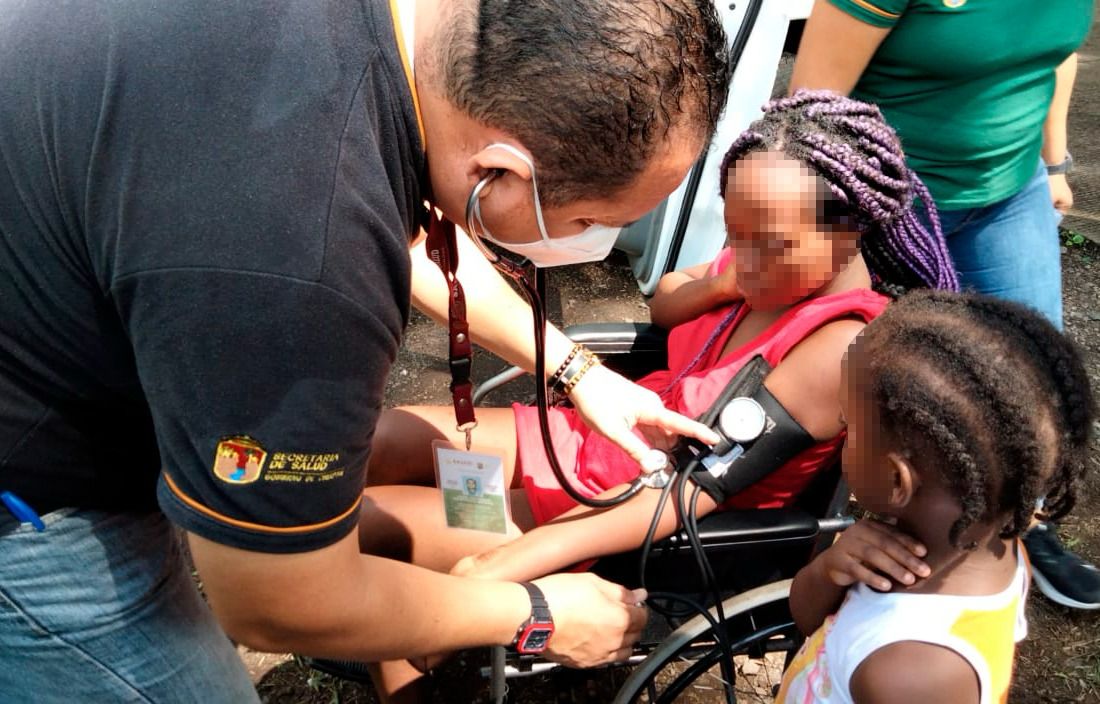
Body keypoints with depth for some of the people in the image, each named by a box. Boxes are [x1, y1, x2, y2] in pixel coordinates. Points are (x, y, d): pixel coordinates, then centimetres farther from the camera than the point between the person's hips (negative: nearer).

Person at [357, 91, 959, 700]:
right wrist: (721, 285, -11)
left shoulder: (841, 347, -28)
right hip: (597, 438, 9)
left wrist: (516, 561, -34)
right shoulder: (777, 264, -4)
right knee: (376, 442, 4)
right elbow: (661, 305, 14)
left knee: (369, 524, -10)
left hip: (638, 524, -8)